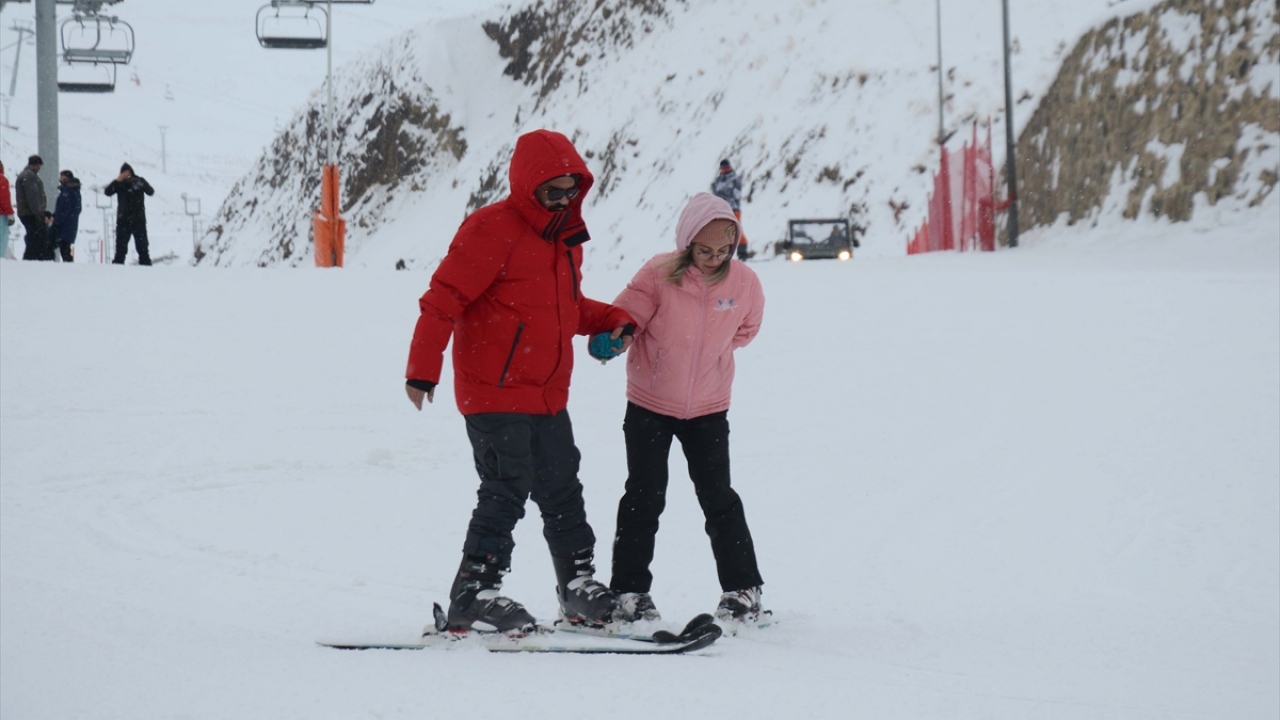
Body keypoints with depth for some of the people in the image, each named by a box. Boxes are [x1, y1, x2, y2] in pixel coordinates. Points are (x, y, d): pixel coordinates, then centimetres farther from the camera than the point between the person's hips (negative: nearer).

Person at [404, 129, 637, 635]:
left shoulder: (566, 237, 15)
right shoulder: (493, 230, -13)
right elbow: (444, 298, -16)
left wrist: (611, 321, 10)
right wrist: (423, 368, -22)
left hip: (548, 397, 8)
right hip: (495, 394, -8)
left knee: (562, 493, 14)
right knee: (506, 492, -11)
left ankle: (579, 587, 26)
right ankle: (473, 598, -7)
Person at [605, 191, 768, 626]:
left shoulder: (744, 283, -10)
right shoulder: (659, 275, -18)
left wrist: (712, 350, 3)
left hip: (708, 408, 1)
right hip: (649, 405, -1)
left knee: (718, 498, 3)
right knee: (644, 498, 2)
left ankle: (742, 590, 12)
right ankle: (629, 591, 11)